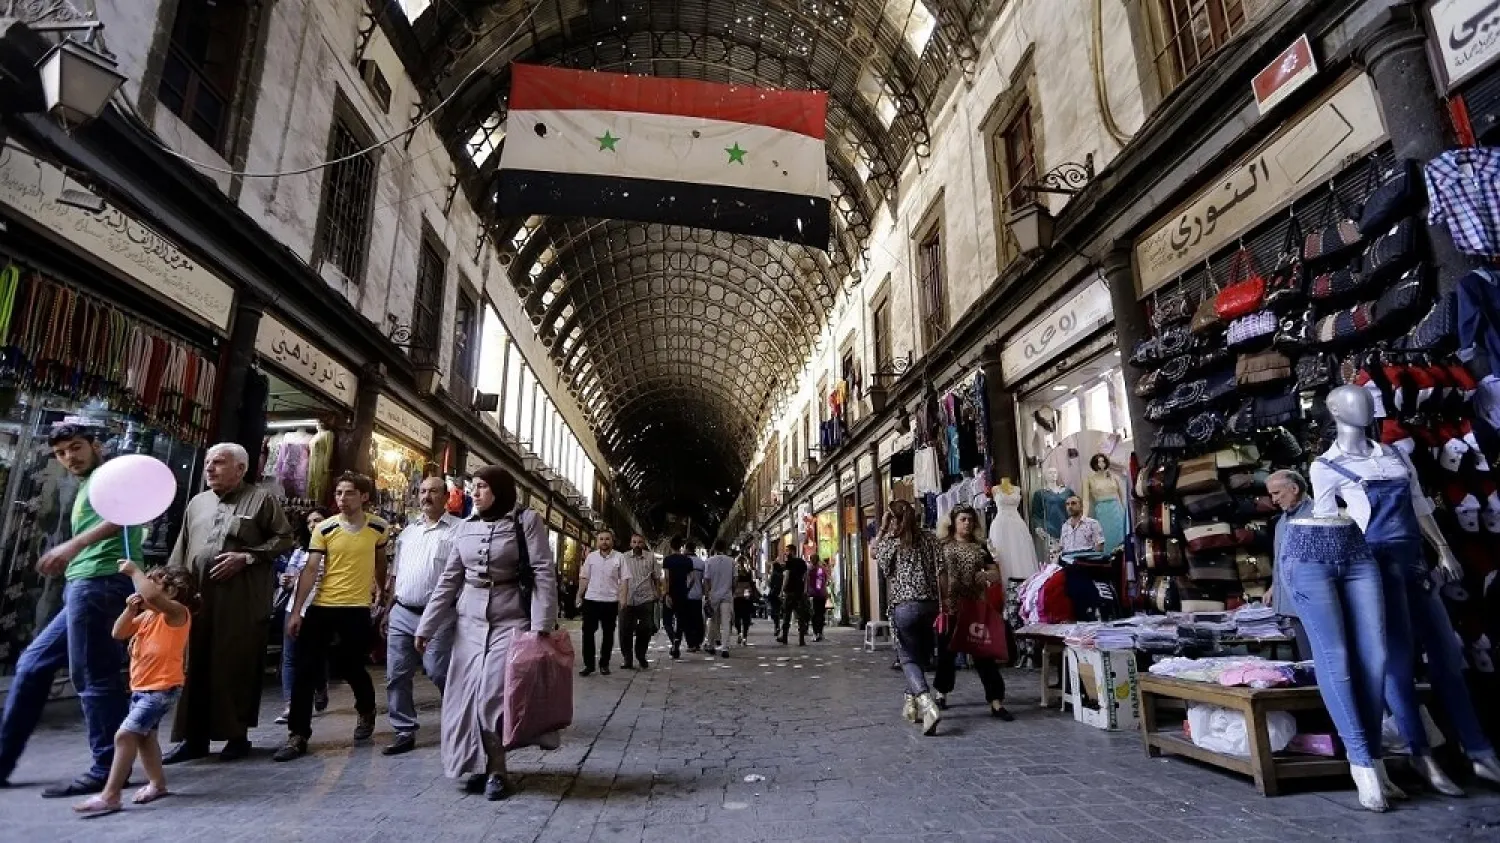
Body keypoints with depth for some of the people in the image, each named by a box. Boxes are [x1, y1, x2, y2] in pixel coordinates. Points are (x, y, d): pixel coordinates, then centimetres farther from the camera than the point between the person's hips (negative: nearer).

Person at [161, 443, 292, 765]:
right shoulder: (197, 503, 18)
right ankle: (194, 738, 16)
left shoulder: (261, 499, 1)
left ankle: (238, 735, 10)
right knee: (195, 666, 6)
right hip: (197, 596, 5)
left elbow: (284, 538, -1)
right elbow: (181, 551, 18)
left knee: (238, 666, 0)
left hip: (242, 600, -5)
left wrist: (247, 557, -12)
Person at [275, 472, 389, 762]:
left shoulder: (379, 528, -3)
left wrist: (381, 589, 24)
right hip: (320, 608, 1)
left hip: (356, 609, -1)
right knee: (304, 671, 0)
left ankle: (366, 711, 38)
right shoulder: (324, 529, -4)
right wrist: (295, 611, -10)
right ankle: (298, 736, 11)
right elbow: (310, 570, -6)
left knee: (351, 669, 9)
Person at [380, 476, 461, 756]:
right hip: (402, 614, 7)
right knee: (397, 675, 8)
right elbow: (396, 576, 20)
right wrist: (388, 611, 17)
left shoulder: (458, 530, -5)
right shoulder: (408, 531, 16)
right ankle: (405, 732, 21)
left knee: (438, 672, -7)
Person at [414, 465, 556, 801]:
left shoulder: (526, 520, -5)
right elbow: (449, 579, 13)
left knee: (494, 695, -10)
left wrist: (542, 625, -18)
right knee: (467, 695, 5)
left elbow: (544, 573, -10)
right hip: (469, 620, 5)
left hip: (510, 620, -5)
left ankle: (495, 770, 7)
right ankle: (478, 765, 21)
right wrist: (426, 626, 9)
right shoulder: (466, 528, 10)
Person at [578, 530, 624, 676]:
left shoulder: (619, 557, -2)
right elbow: (584, 578, 6)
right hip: (591, 599, 1)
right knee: (588, 632, 1)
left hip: (611, 601, -1)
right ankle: (588, 664, 11)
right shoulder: (591, 556, 3)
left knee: (608, 634, 8)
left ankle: (604, 664, 19)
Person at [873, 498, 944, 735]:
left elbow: (873, 552, 16)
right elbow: (941, 571, 3)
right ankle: (912, 704, 27)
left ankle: (928, 705, -17)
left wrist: (882, 528, 15)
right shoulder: (930, 538, 5)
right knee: (919, 654, 19)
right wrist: (941, 604, 10)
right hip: (931, 604, 5)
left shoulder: (891, 541, -5)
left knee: (908, 658, 3)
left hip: (905, 606, -4)